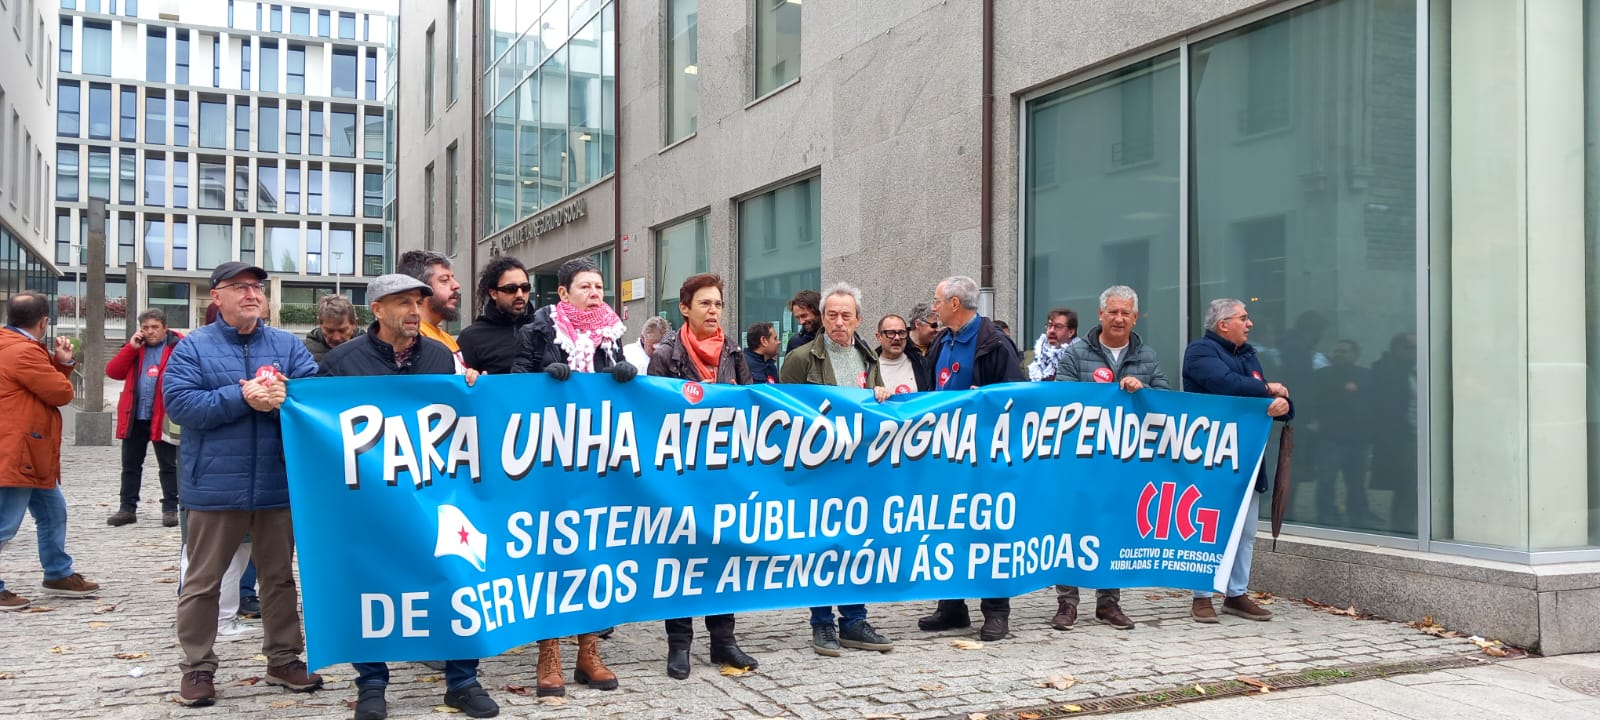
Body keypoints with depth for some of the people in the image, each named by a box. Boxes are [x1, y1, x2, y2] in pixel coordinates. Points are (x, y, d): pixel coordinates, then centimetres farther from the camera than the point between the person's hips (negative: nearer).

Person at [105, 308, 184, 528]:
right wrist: (131, 347, -4)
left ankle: (170, 508, 9)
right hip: (134, 416, 6)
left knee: (168, 465, 3)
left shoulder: (178, 346, -5)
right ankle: (127, 508, 20)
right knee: (130, 464, 12)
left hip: (163, 417, -6)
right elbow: (112, 372, 4)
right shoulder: (135, 347, 12)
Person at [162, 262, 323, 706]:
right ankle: (197, 667, 20)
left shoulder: (288, 345, 7)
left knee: (280, 575, 12)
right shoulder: (192, 347, 0)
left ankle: (284, 659, 25)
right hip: (215, 485, -2)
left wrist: (285, 396, -22)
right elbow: (179, 402, -13)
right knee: (203, 581, 7)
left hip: (278, 483, 3)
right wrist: (241, 397, -20)